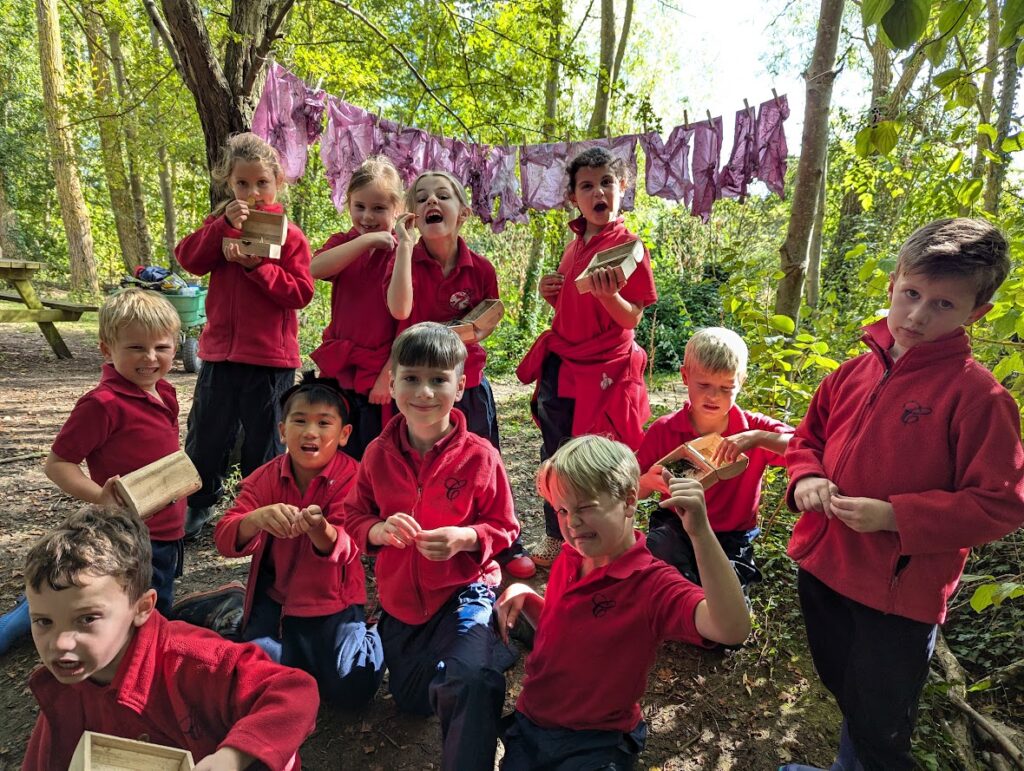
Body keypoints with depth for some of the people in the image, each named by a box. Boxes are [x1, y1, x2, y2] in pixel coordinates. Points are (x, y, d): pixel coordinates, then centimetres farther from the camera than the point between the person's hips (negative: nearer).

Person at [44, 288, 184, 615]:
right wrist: (101, 496, -30)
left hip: (168, 536, 8)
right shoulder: (103, 404, -21)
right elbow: (57, 463, -18)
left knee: (159, 617, 24)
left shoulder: (164, 393, 4)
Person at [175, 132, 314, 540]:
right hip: (221, 350, 4)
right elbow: (190, 259, -6)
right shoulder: (220, 223, 10)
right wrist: (225, 225, -16)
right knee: (206, 433, 14)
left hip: (270, 355, -4)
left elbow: (300, 292, -12)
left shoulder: (288, 233, -3)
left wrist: (256, 264, -21)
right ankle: (198, 505, 33)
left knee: (263, 439, 9)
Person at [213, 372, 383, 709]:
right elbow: (225, 539, -16)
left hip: (331, 602, -3)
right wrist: (259, 518, -40)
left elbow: (345, 548, -26)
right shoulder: (265, 478, -6)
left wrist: (319, 529, -50)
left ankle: (365, 636, 16)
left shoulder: (351, 476, -16)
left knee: (351, 690, -15)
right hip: (275, 601, 3)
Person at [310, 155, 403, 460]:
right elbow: (316, 269, -15)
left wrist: (389, 374, -13)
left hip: (380, 373, -4)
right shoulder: (343, 243, 8)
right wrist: (365, 240, -21)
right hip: (339, 369, 5)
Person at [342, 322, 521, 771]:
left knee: (470, 679, -33)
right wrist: (380, 530, -21)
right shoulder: (378, 453, -8)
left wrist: (465, 538, -27)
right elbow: (354, 519, 1)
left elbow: (504, 528, -8)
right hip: (400, 600, 5)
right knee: (411, 702, 24)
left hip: (464, 592, -4)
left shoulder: (479, 456, -17)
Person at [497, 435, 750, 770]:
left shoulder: (652, 584, -24)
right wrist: (522, 596, -8)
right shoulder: (567, 559, -5)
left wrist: (700, 532, -51)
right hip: (530, 723, 5)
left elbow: (732, 629, -42)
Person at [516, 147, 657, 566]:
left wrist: (609, 296, -31)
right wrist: (550, 293, -1)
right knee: (556, 456, 13)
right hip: (560, 366, 7)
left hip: (604, 371, -6)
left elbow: (632, 318, -12)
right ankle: (555, 538, 31)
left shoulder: (627, 246, -10)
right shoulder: (574, 245, 9)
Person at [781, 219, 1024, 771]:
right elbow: (809, 437, 13)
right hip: (822, 567, 6)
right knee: (842, 688, 29)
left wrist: (894, 516, -23)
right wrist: (805, 479, -7)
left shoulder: (976, 394, -17)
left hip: (899, 592, -6)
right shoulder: (855, 372, 0)